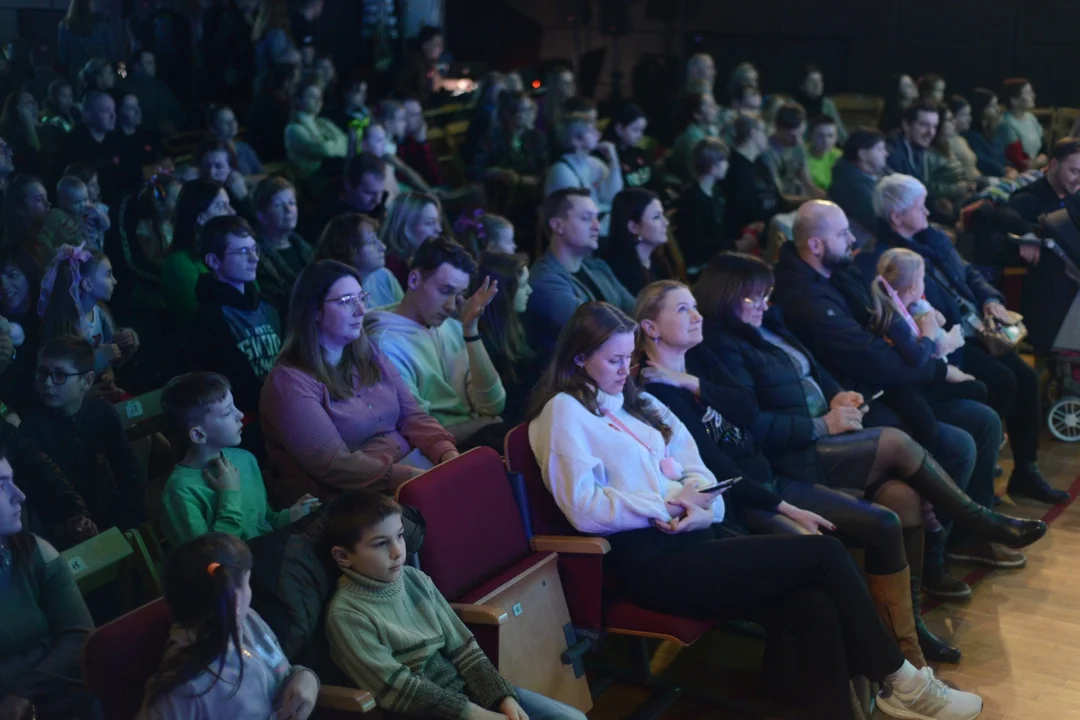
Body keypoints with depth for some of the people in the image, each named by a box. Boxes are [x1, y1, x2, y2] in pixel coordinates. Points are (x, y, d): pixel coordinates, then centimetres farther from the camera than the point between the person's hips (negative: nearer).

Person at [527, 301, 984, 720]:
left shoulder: (631, 402, 22)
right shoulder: (564, 412, -1)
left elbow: (692, 469, 16)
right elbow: (583, 508, -14)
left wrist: (696, 500, -6)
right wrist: (666, 507, -15)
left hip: (689, 538, 8)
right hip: (651, 562, -8)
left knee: (814, 607, -18)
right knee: (825, 555, -13)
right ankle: (898, 679, 2)